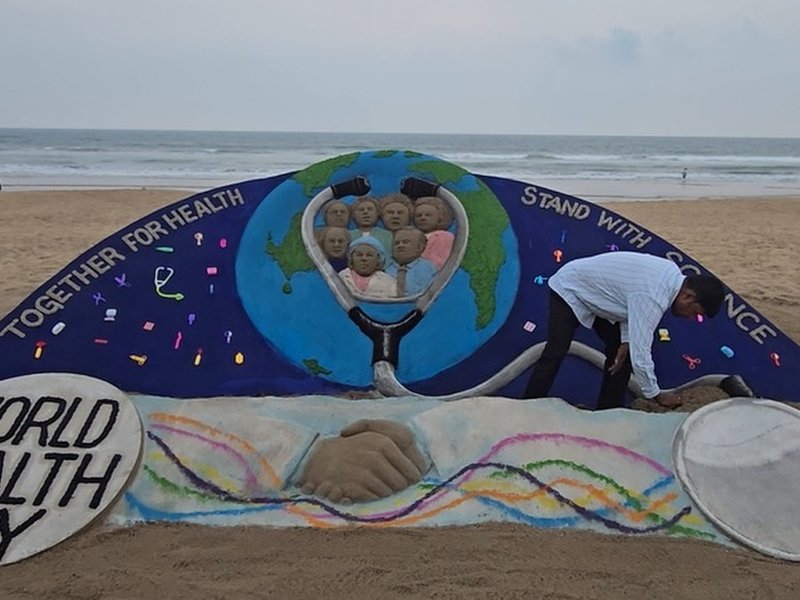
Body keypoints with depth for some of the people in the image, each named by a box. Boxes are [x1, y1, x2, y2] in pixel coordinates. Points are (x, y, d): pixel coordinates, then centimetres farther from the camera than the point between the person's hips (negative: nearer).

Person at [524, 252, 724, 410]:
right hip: (569, 291, -9)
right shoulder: (652, 297, -36)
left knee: (617, 349, 4)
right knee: (555, 354, -16)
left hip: (595, 293, 9)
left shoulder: (672, 274, -9)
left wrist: (625, 341, -7)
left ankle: (607, 411, 13)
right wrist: (656, 395, -20)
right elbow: (640, 352, -33)